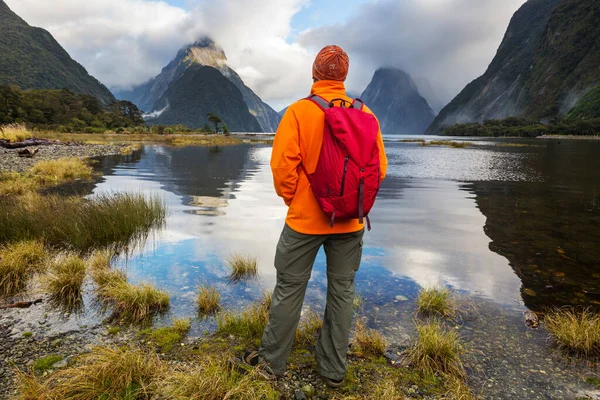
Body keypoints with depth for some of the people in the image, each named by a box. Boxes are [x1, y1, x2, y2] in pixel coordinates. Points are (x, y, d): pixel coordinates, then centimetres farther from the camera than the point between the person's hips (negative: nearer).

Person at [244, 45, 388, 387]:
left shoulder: (299, 111, -11)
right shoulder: (365, 114, -1)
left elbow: (283, 165, -15)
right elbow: (379, 166, 0)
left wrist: (291, 198, 2)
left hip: (305, 219, -3)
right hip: (351, 222, 3)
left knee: (289, 290, 11)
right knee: (342, 291, 14)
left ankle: (273, 362, 26)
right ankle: (335, 369, 26)